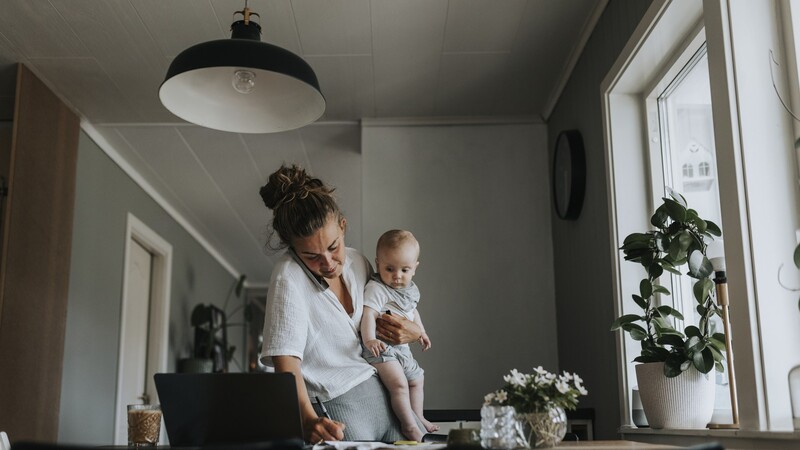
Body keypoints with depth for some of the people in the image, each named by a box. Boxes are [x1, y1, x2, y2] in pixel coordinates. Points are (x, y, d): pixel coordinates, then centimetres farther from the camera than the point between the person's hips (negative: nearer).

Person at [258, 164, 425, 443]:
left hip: (381, 395, 6)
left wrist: (413, 332, -3)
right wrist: (308, 419, -41)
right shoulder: (289, 277, -16)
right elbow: (285, 358, -26)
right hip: (336, 412, -6)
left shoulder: (357, 261, 2)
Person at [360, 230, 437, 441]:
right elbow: (368, 315, -32)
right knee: (399, 384, -21)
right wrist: (369, 339, -45)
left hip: (402, 347, 9)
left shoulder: (411, 289, 7)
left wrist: (421, 332, 31)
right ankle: (409, 425, -9)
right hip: (381, 347, -9)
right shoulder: (376, 289, -20)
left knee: (417, 379, 21)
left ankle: (418, 417, 38)